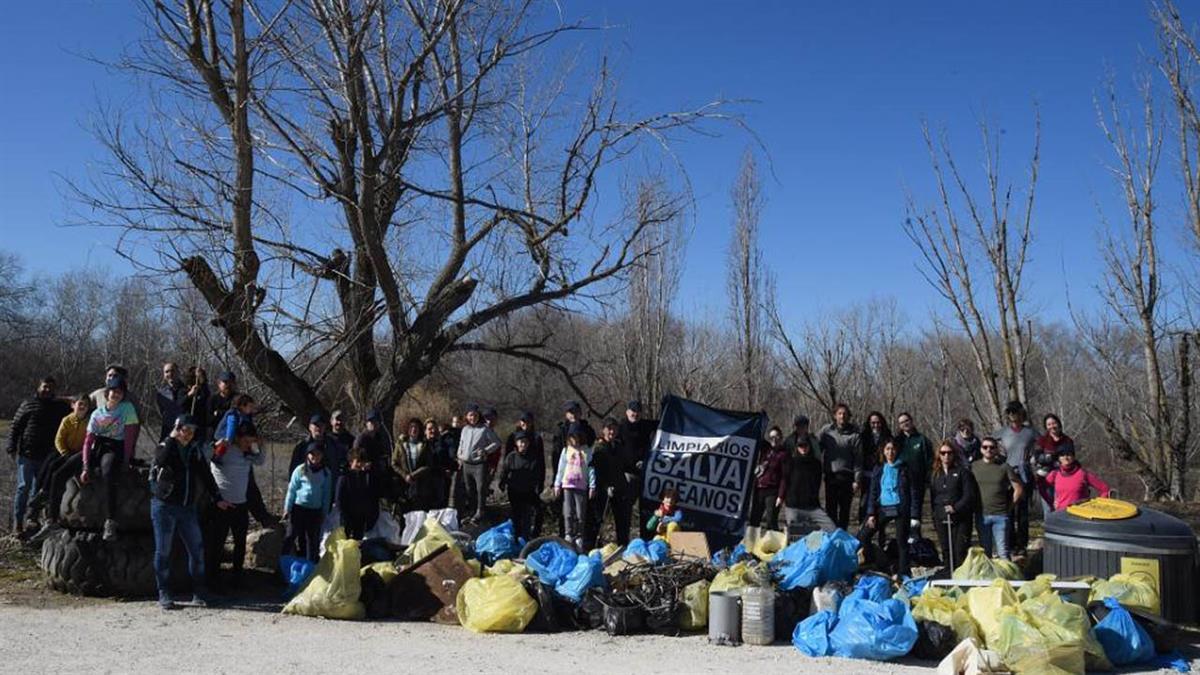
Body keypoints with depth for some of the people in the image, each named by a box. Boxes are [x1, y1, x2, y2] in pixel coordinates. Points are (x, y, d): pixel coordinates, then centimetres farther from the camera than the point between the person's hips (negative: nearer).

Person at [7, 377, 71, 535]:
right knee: (24, 487, -5)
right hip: (27, 454, -3)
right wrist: (12, 447, -5)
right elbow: (15, 427, 4)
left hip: (47, 456, 3)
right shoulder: (28, 405, 4)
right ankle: (17, 523, 1)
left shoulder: (60, 407, 11)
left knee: (38, 489, 8)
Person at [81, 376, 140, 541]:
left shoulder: (127, 408, -1)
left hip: (115, 449, -7)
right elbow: (88, 441, 1)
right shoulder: (97, 413, 8)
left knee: (108, 473, -36)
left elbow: (130, 437, -5)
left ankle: (110, 522, -43)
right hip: (96, 448, 7)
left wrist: (125, 461, -12)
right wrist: (86, 467, -11)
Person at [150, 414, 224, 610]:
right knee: (163, 551, 1)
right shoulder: (165, 447, -5)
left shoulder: (195, 450, 9)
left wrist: (217, 498, 6)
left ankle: (198, 593, 9)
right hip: (164, 507, -4)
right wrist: (171, 438, -21)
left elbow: (206, 475, 12)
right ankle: (164, 594, 9)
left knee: (197, 549, 1)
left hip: (188, 508, 4)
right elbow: (162, 461, -29)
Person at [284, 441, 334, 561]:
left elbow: (327, 494, 6)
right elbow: (291, 490, 0)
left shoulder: (326, 473, 0)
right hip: (298, 508, -2)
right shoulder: (300, 470, -5)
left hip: (316, 510, 2)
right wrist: (287, 508, -1)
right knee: (291, 536, 0)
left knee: (313, 539, 9)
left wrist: (324, 513, 6)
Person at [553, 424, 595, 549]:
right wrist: (557, 485, 8)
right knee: (568, 512, -2)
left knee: (580, 513, 0)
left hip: (581, 486, -1)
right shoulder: (566, 450, 8)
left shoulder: (587, 451, 2)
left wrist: (592, 486, -3)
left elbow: (591, 469, 1)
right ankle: (569, 535, 4)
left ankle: (579, 537, 9)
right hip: (567, 485, 1)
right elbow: (560, 468, 11)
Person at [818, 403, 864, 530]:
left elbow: (858, 458, -1)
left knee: (844, 509, 7)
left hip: (846, 477, -1)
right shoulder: (826, 430, 4)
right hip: (830, 475, 1)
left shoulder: (854, 434, 0)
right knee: (831, 509, 4)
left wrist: (857, 480, -6)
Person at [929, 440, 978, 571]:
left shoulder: (962, 472, 0)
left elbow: (970, 495, -7)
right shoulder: (935, 474, 14)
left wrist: (955, 508, -16)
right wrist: (933, 515, 12)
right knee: (946, 553, 8)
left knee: (960, 551, -8)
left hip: (960, 519, -4)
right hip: (941, 520, 5)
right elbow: (932, 498, 19)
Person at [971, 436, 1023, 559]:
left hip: (1000, 515, -2)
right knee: (985, 551, 11)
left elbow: (1018, 489, 3)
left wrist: (1009, 505, 2)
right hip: (982, 515, 2)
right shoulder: (974, 466, 2)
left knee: (1003, 552, 0)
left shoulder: (1004, 467, -2)